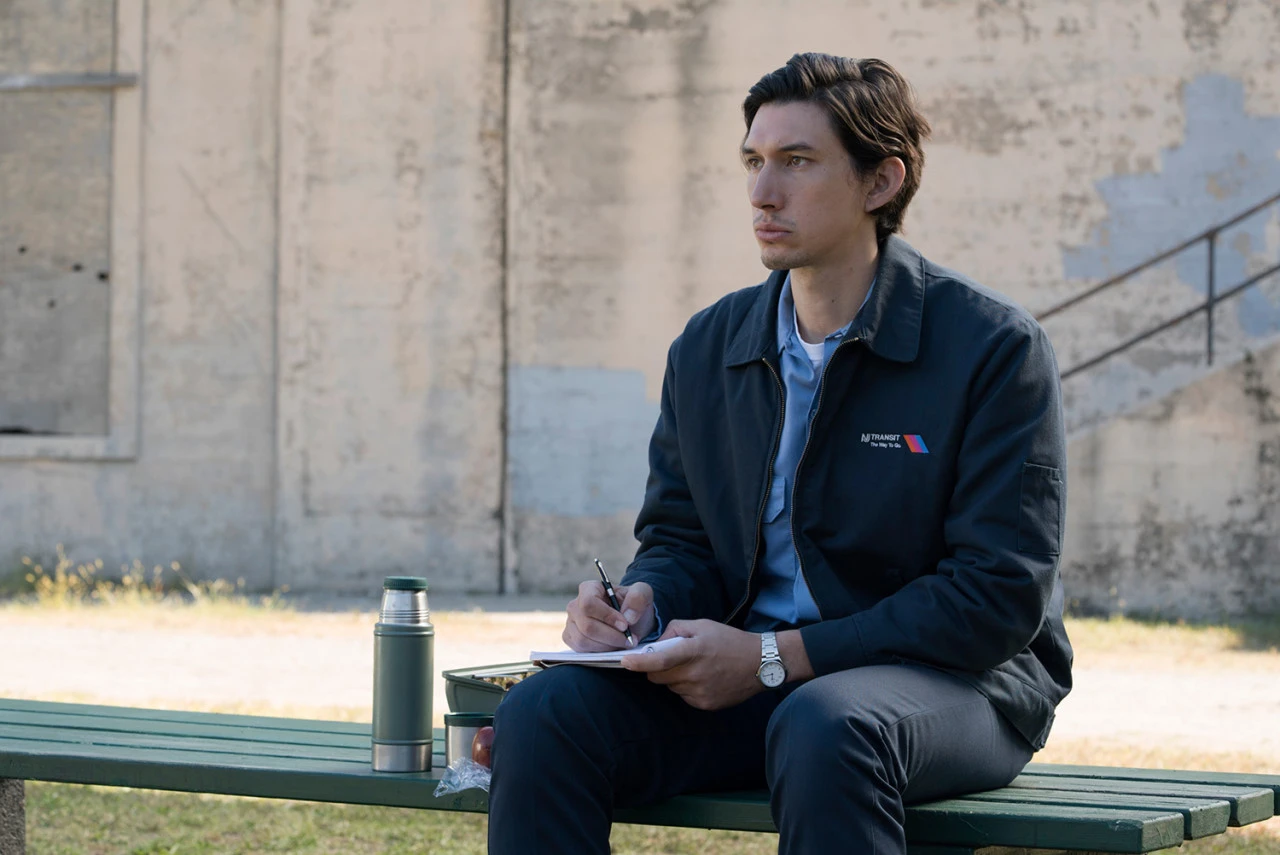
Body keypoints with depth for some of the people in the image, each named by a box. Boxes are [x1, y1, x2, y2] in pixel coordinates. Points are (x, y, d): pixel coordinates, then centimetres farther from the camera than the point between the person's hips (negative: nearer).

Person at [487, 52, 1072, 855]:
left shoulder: (995, 347, -8)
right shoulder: (708, 348, 10)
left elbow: (1000, 596, -13)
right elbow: (680, 539, 18)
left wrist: (776, 657, -18)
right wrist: (641, 605, -9)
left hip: (955, 678, -5)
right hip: (753, 678, 5)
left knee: (822, 728, -40)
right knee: (543, 712, -20)